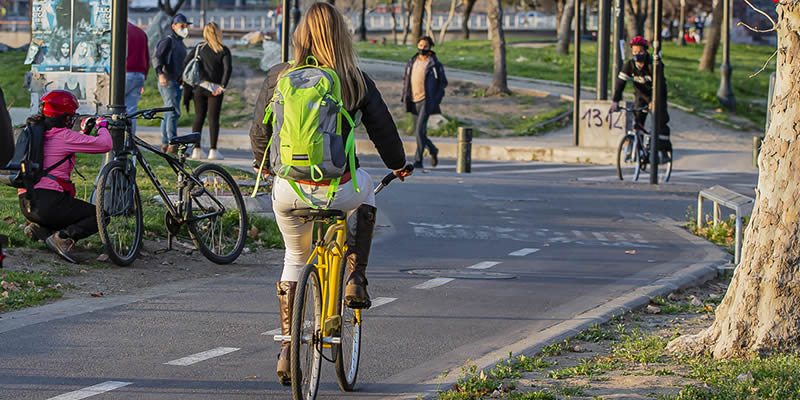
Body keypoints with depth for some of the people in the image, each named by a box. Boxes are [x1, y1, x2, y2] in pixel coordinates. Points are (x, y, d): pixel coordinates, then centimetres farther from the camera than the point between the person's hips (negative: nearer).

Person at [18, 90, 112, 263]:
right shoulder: (64, 136, -9)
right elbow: (105, 144, -10)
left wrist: (85, 131, 34)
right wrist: (102, 126, 9)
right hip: (49, 202, -8)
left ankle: (40, 229, 4)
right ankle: (63, 236, -16)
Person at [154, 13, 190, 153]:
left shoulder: (181, 44, 21)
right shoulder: (168, 41, -8)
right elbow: (157, 57, -20)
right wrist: (160, 74, -34)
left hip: (176, 82, 10)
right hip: (167, 81, -10)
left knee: (169, 113, 10)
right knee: (174, 112, -15)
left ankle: (165, 144, 13)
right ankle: (173, 144, -18)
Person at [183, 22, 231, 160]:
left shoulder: (199, 48, 3)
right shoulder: (223, 51, -4)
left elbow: (185, 63, 0)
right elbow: (227, 69, -16)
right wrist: (223, 86, -13)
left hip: (199, 87, 3)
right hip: (215, 89, -3)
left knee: (198, 118, 9)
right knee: (213, 118, 0)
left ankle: (196, 150, 8)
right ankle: (213, 150, -3)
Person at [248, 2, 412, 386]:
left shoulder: (278, 77, -1)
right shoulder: (356, 81, -4)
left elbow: (259, 131, 8)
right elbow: (382, 128, 6)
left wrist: (264, 164, 30)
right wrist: (398, 164, 27)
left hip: (288, 191, 1)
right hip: (338, 192, -1)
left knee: (294, 259, 26)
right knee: (365, 185, 35)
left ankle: (287, 349, 22)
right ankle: (355, 278, 23)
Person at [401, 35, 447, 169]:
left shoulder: (434, 64, -4)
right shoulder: (412, 62, 10)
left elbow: (443, 82, 0)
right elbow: (406, 80, 19)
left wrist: (436, 99, -10)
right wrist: (405, 97, 9)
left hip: (427, 101, -6)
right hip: (414, 101, 6)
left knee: (420, 130, -16)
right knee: (418, 132, 11)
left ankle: (418, 160, -12)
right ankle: (433, 150, 36)